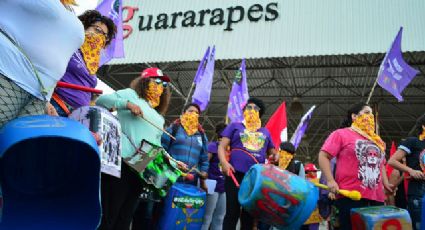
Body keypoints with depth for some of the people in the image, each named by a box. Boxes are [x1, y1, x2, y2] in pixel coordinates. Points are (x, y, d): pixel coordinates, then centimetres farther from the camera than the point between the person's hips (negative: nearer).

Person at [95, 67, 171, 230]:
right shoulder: (131, 94, 9)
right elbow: (101, 100, -1)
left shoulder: (158, 117, 26)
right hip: (122, 161, -7)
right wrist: (128, 104, -14)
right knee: (108, 213, -8)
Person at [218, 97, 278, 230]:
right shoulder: (235, 126, 13)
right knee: (232, 212, -5)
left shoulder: (265, 132, 22)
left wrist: (274, 157, 0)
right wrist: (224, 162, -15)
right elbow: (222, 146, 4)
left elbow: (272, 152, 25)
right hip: (236, 174, -3)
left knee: (250, 214, 8)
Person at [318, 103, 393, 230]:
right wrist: (330, 180, -15)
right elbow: (323, 156, -6)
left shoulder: (376, 139, 22)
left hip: (376, 196, 7)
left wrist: (385, 182, 17)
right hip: (350, 195, -7)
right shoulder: (341, 134, 1)